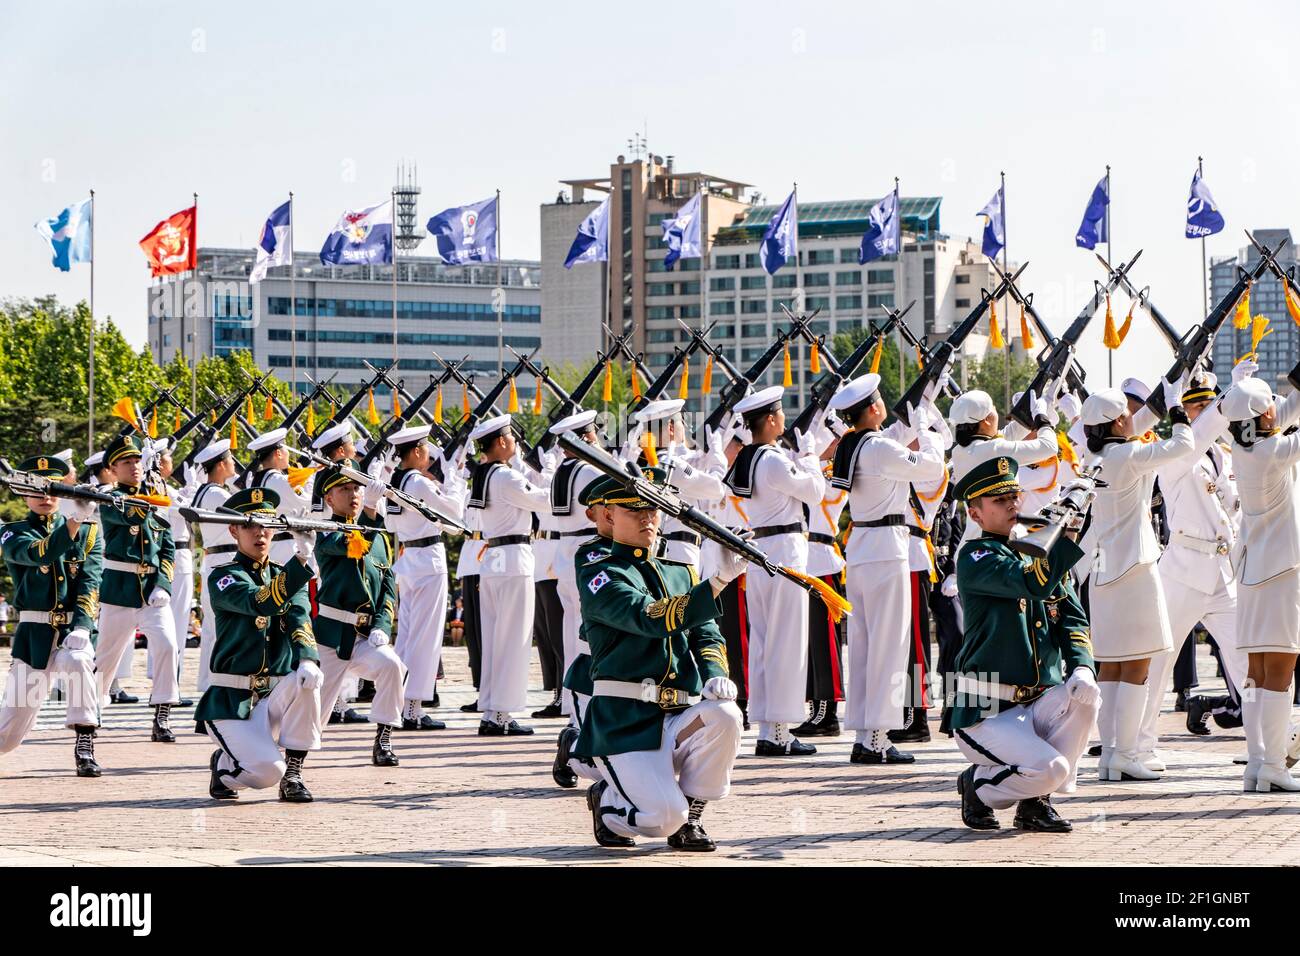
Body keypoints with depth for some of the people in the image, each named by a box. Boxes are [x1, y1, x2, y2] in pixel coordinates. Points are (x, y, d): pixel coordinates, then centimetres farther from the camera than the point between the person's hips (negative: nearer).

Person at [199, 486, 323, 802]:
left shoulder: (287, 577, 12)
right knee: (267, 770, -27)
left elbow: (299, 619, -7)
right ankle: (223, 766, 8)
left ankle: (293, 777, -12)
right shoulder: (223, 577, -5)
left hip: (275, 695, 5)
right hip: (230, 702, -5)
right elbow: (260, 603, -25)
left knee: (306, 682, -29)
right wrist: (301, 558, -39)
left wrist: (307, 659, -29)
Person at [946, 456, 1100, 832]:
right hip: (985, 714, -7)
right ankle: (977, 784, 6)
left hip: (1040, 702, 7)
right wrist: (1070, 530, -33)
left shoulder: (1043, 554, 15)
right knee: (1050, 768, -27)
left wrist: (1083, 667, -12)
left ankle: (1035, 801, -4)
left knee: (1084, 696, -24)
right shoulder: (975, 558, -8)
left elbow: (1073, 620, 8)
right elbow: (1033, 584, -26)